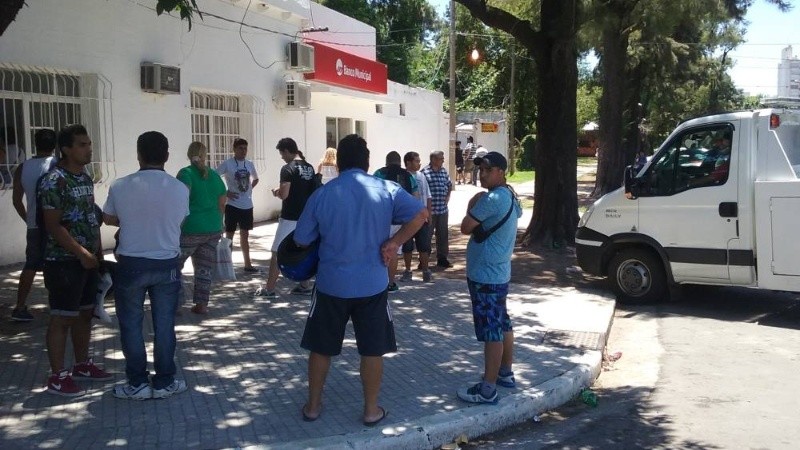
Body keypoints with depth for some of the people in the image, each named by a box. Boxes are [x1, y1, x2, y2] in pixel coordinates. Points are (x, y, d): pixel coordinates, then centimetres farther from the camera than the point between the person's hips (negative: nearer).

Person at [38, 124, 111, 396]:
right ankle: (58, 377, 6)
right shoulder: (54, 180, -15)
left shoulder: (86, 178, 11)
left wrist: (98, 251, 11)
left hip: (88, 259, 8)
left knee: (85, 313, 15)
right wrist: (82, 253, -20)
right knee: (62, 318, -2)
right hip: (64, 261, -8)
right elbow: (53, 225, -18)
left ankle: (82, 364, 28)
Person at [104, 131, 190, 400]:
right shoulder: (180, 188, -7)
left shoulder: (119, 187, -9)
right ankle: (164, 383, 17)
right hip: (167, 264, 1)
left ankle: (137, 384, 16)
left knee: (131, 325, 11)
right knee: (164, 325, 10)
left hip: (130, 264, -1)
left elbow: (108, 219, 8)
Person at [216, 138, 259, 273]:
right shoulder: (227, 164, -9)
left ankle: (247, 264, 18)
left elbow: (256, 179, 23)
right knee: (229, 235, 4)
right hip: (232, 205, -5)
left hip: (247, 205, 5)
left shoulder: (249, 164, 6)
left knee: (245, 235, 12)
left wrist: (249, 189, 7)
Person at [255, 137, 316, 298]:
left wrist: (276, 192, 0)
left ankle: (269, 289, 6)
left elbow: (284, 194, -22)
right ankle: (304, 286, 18)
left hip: (290, 218, -7)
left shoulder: (288, 169, -15)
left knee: (277, 253, 1)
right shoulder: (309, 168, 8)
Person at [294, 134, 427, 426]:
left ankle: (313, 405, 27)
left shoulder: (322, 195, -4)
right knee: (372, 349, 12)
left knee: (321, 348, 16)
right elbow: (420, 215, -12)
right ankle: (371, 410, 20)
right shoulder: (387, 190, -5)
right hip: (372, 285, 0)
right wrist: (394, 243, -6)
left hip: (331, 284, 1)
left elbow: (301, 240, 3)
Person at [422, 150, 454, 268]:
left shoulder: (444, 171, 8)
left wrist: (447, 197, 11)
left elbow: (449, 185, 24)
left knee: (443, 235, 12)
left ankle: (442, 258, 23)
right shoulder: (425, 172, -13)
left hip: (443, 209, 6)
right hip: (429, 209, -6)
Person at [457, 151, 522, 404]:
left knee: (491, 331, -7)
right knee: (502, 325, 19)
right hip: (499, 272, 10)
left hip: (486, 275, -10)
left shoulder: (492, 199, -20)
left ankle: (487, 390, -2)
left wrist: (471, 206, 0)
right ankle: (505, 374, 31)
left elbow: (465, 228, -16)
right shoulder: (510, 197, 11)